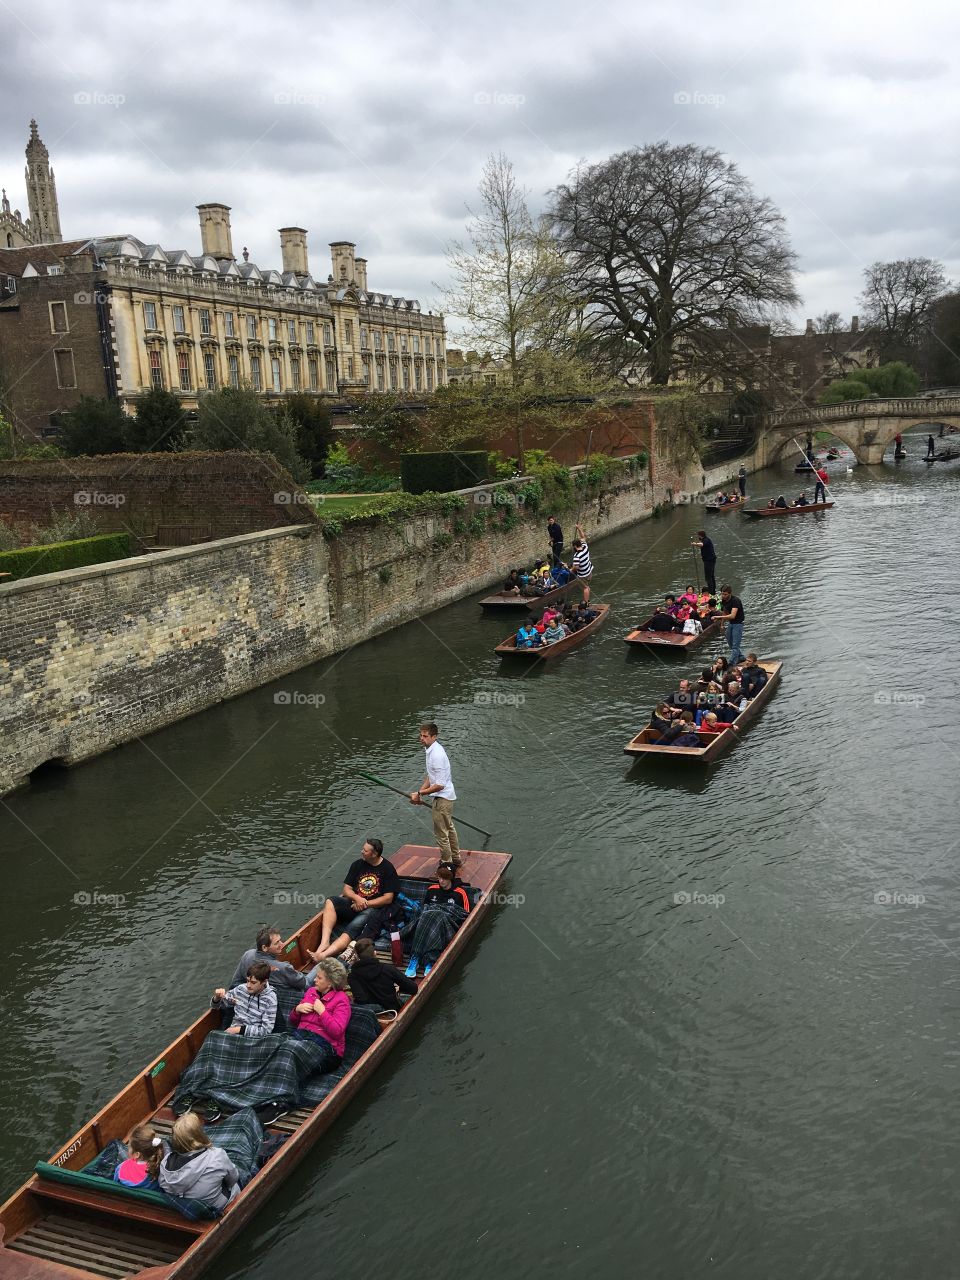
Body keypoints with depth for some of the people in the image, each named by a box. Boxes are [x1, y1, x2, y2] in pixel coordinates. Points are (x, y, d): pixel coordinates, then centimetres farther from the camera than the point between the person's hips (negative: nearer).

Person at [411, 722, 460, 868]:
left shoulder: (437, 754, -28)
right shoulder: (430, 750, 4)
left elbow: (440, 785, -29)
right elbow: (430, 776, 14)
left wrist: (419, 793, -22)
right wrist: (419, 793, 5)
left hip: (442, 798, -11)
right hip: (447, 796, 11)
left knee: (441, 833, 1)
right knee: (449, 828, 25)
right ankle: (456, 858, 41)